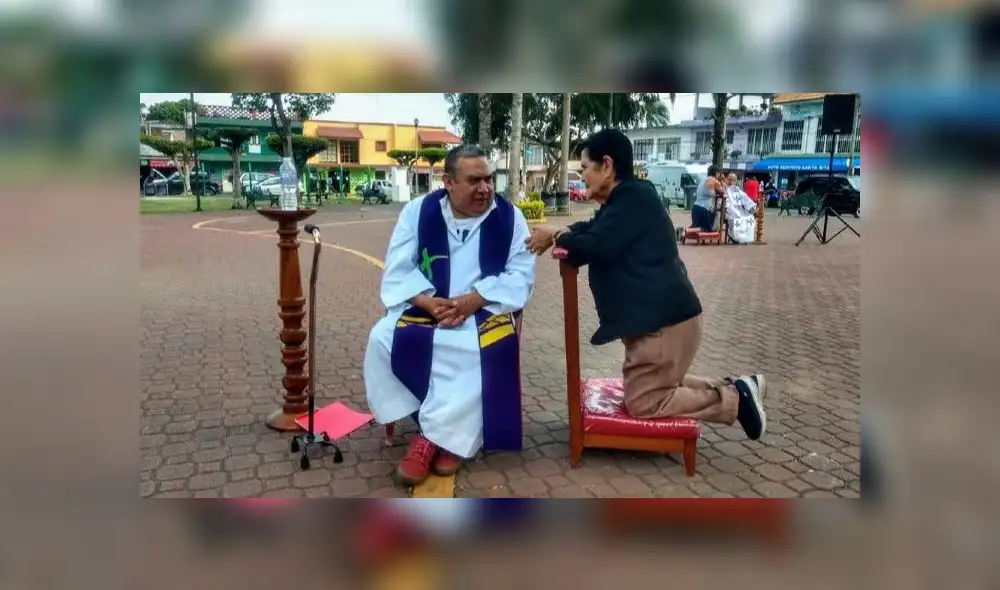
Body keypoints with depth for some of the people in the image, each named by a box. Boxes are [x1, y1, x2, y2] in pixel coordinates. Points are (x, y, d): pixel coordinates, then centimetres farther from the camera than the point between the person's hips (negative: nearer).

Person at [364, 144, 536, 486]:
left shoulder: (510, 217, -1)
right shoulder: (418, 211, 1)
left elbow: (521, 276, -7)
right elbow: (398, 271, -3)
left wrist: (473, 301, -22)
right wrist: (430, 302, -22)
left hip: (483, 311, -1)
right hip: (424, 308, 2)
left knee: (486, 349, -35)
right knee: (383, 339, -26)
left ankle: (444, 434, -19)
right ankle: (434, 427, -15)